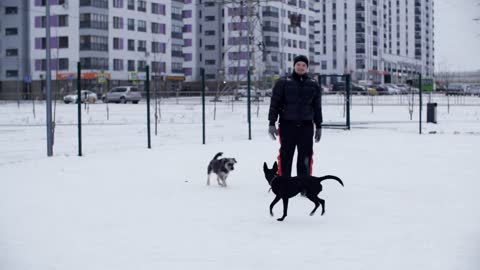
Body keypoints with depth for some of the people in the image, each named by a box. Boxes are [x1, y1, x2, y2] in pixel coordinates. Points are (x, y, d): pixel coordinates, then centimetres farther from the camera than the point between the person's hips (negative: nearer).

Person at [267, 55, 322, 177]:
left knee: (305, 159, 2)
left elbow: (317, 106, 16)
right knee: (285, 158, 1)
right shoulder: (283, 83, 2)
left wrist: (318, 126, 14)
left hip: (306, 126, 2)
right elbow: (274, 103, 0)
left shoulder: (313, 85, 11)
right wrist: (272, 123, -6)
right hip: (287, 125, -2)